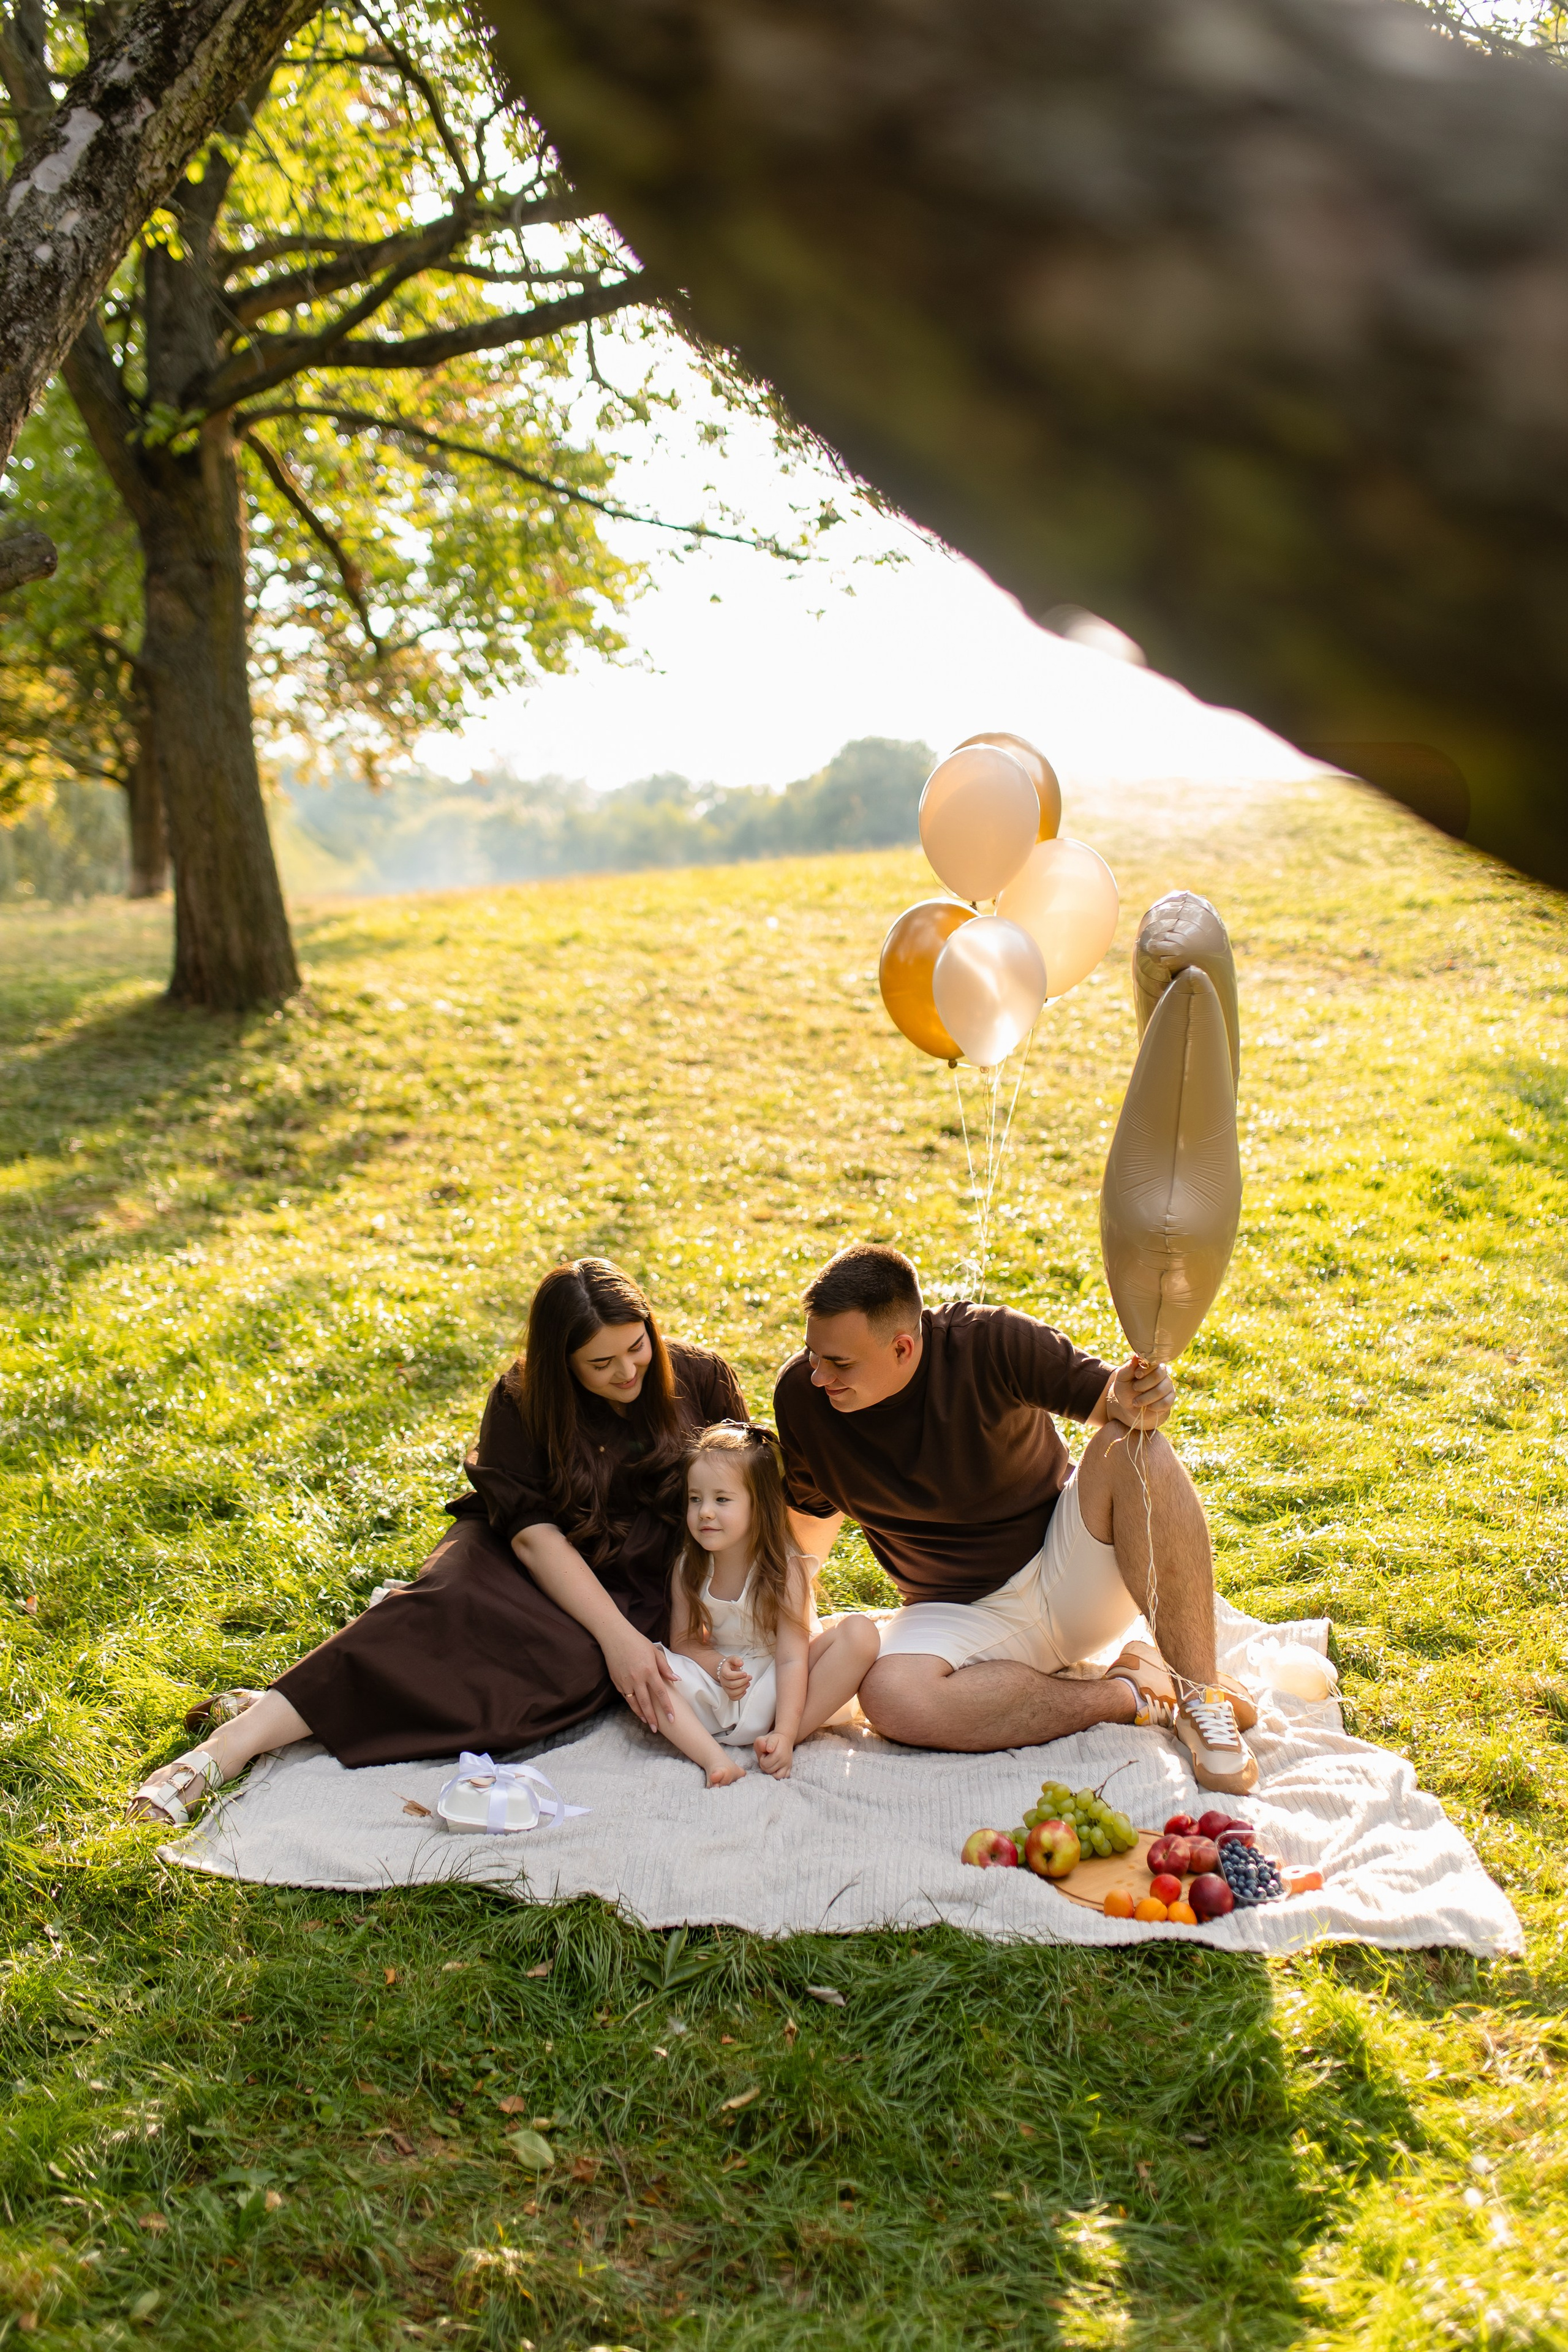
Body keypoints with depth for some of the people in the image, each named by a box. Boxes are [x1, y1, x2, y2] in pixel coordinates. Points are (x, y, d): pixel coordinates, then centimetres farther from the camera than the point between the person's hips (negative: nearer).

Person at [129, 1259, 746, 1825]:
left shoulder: (700, 1378, -6)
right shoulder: (520, 1403, -11)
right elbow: (534, 1534, -19)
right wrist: (616, 1634, -31)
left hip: (639, 1583, 0)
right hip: (532, 1563, 0)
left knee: (571, 1659, -33)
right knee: (456, 1607, -35)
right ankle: (241, 1737, -41)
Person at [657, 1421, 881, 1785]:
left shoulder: (785, 1571, -16)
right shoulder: (689, 1568, -5)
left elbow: (792, 1660, -21)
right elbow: (683, 1641, 3)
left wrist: (784, 1735, -33)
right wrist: (717, 1667, -20)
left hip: (772, 1692, -3)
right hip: (716, 1694, 3)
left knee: (860, 1633, -25)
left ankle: (774, 1747, -24)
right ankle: (714, 1757, -34)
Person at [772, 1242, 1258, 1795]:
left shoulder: (993, 1344, -19)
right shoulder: (801, 1396, -10)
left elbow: (1101, 1398, -9)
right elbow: (811, 1515, 8)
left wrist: (1128, 1403, -33)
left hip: (1070, 1577, -1)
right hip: (962, 1615, 2)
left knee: (1132, 1448, -30)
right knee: (889, 1697, -33)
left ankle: (1201, 1691, -24)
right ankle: (1126, 1695, -17)